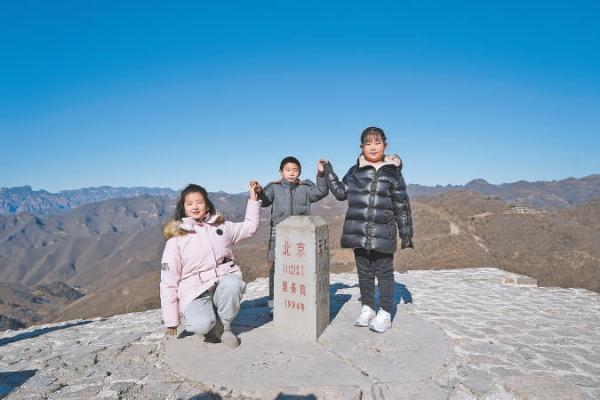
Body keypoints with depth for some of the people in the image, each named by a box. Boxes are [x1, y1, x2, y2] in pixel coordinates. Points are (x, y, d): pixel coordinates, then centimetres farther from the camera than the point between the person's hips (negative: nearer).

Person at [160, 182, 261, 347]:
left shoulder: (221, 226, 9)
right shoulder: (176, 238, -1)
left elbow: (249, 227, 23)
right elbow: (168, 281, 0)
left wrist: (253, 197, 17)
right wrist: (171, 322, 0)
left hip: (224, 280, 3)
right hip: (195, 292, -2)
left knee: (232, 284, -33)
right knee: (202, 325, -31)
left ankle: (226, 325, -4)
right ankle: (210, 324, 7)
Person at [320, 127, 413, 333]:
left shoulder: (392, 172, 0)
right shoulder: (355, 171, 8)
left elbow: (402, 206, 3)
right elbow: (341, 192, 18)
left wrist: (406, 234, 3)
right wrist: (328, 171, 14)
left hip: (382, 235, -3)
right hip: (359, 234, 4)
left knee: (384, 273, 6)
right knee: (364, 271, 14)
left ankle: (385, 314, 19)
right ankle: (367, 308, 29)